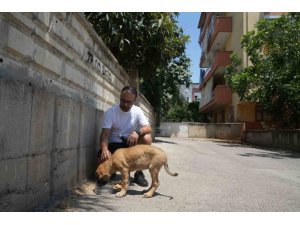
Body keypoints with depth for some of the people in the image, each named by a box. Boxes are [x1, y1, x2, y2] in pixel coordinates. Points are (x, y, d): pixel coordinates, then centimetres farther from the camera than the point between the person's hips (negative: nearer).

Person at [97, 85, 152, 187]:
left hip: (131, 143, 2)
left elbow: (148, 128, -14)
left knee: (147, 138, -27)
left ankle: (139, 172, -13)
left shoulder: (137, 111, -5)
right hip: (114, 144, -1)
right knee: (102, 159, -31)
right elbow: (105, 133, -21)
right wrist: (104, 149, -41)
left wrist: (137, 131, -37)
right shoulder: (110, 112, -12)